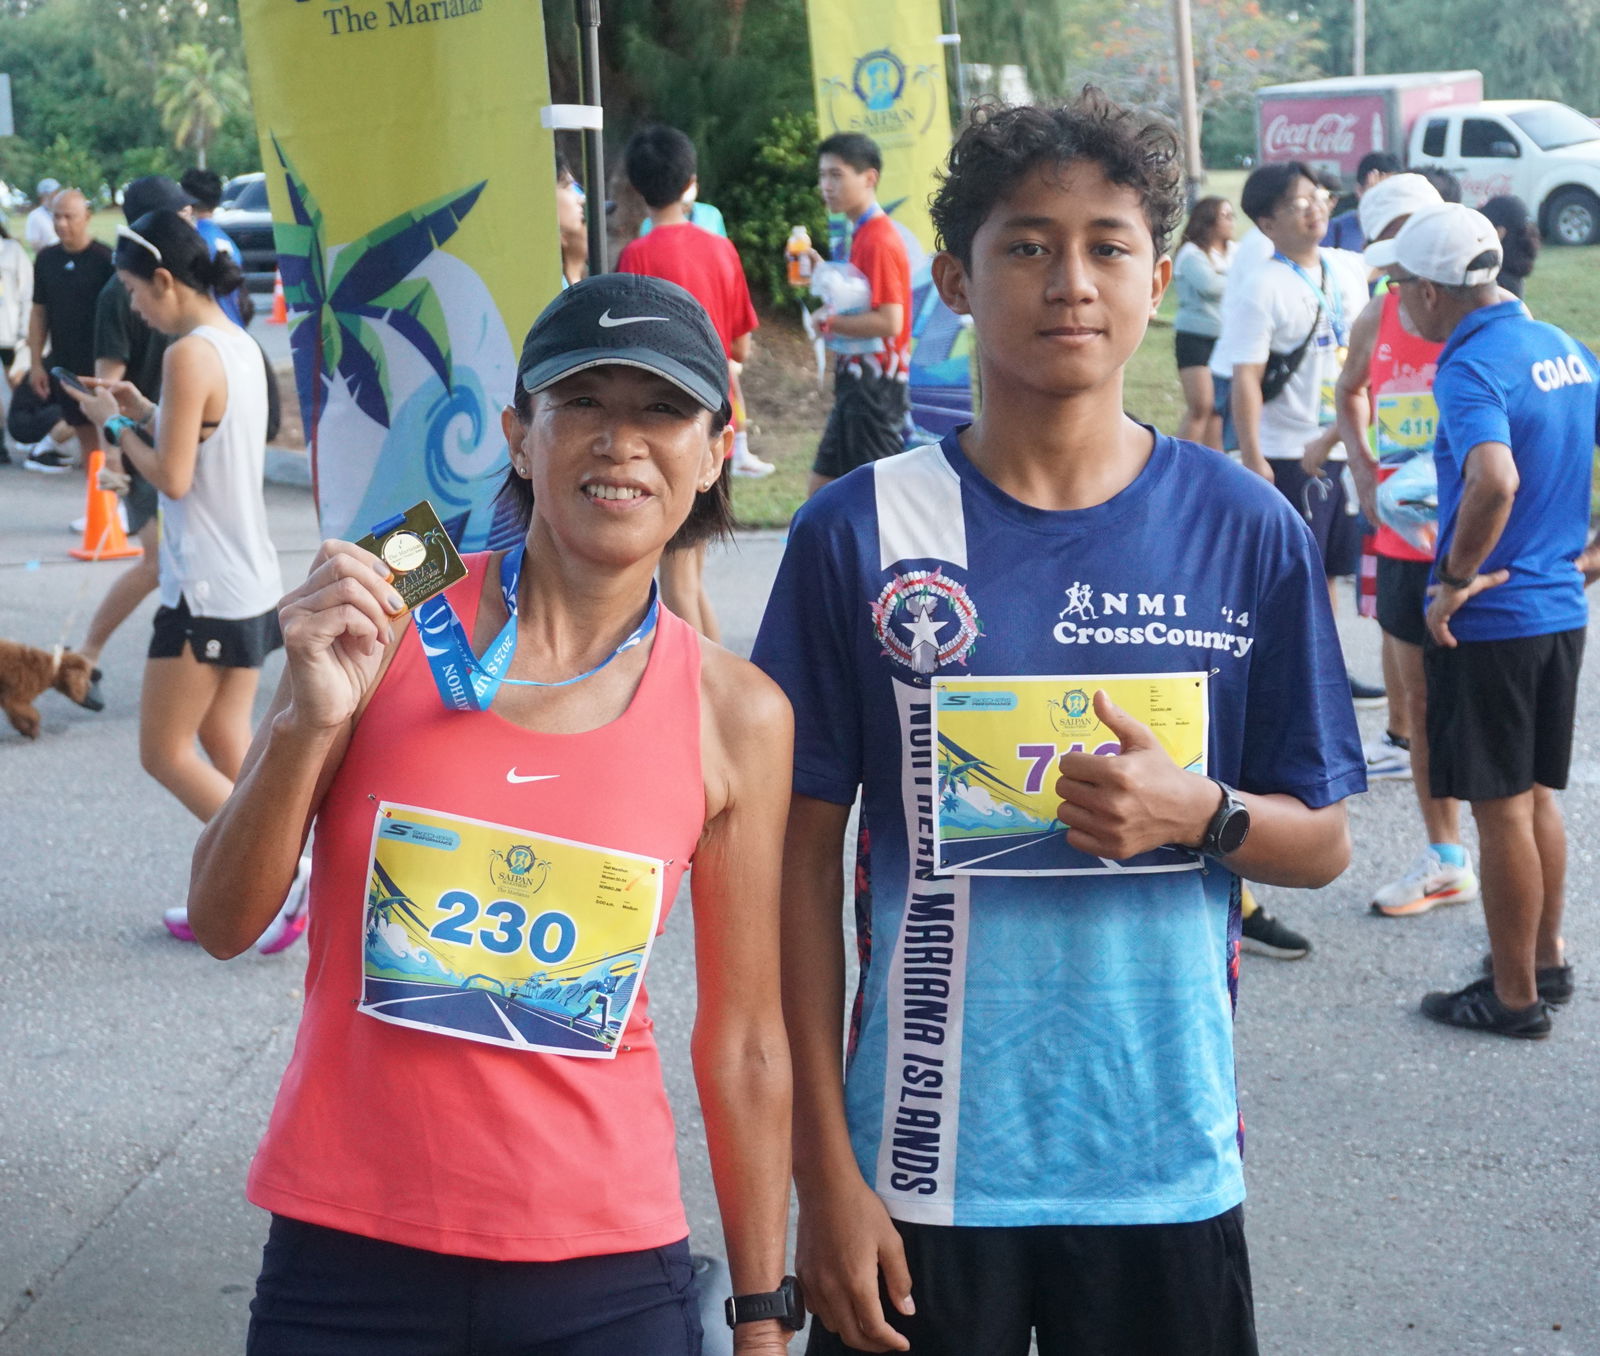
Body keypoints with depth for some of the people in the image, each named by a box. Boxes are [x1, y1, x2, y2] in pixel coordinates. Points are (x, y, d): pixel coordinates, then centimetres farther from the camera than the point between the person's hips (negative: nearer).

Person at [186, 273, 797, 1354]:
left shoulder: (736, 716, -3)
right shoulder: (384, 619, -5)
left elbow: (744, 1039, 2)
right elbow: (225, 924, -3)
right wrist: (310, 722, -19)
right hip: (346, 1262, 0)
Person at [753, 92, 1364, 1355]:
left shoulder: (1246, 531, -1)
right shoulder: (859, 534, -5)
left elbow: (1323, 842, 5)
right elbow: (805, 852, -2)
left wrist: (1196, 813, -17)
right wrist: (827, 1168, -5)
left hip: (1170, 1160, 1)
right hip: (922, 1164, -1)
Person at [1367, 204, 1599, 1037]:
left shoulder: (1471, 368, -20)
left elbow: (1495, 479, -38)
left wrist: (1458, 578, -24)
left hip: (1488, 623, -8)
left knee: (1501, 808, 3)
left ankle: (1515, 996, 13)